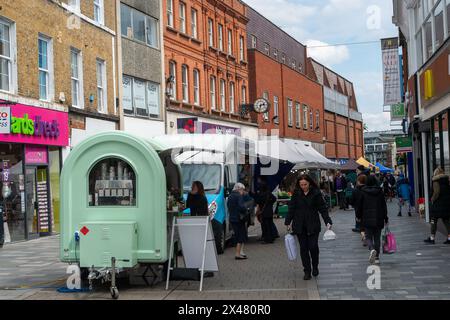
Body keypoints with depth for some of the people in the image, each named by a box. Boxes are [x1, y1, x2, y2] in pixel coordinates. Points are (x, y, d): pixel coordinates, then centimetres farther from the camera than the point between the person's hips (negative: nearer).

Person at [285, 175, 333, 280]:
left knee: (313, 247, -4)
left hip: (313, 225, -2)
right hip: (300, 226, 2)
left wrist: (328, 221, -11)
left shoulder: (316, 193, -4)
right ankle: (307, 271, 11)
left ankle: (315, 267, 22)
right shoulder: (296, 194, 2)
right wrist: (288, 222, 6)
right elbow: (291, 208, 8)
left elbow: (323, 208, -2)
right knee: (303, 248, 3)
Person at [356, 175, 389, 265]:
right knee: (377, 238, 10)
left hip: (367, 219, -1)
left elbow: (359, 205, 0)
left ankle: (372, 249, -24)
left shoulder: (363, 192, -5)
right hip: (378, 219, 2)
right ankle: (377, 257, 11)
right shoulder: (380, 192, -1)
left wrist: (359, 216, 12)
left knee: (368, 237, 6)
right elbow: (384, 206, 2)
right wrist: (385, 218, 8)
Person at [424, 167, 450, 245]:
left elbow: (436, 192, -20)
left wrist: (432, 199, -4)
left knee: (434, 220, 3)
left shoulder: (436, 181, -12)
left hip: (438, 203, -6)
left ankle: (432, 238, 6)